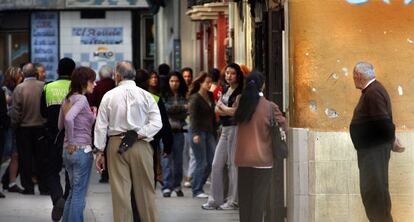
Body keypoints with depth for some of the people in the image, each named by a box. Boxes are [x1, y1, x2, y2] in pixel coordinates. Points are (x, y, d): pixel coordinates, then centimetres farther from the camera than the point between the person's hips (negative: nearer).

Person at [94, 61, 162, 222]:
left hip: (116, 145, 0)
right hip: (141, 146, 0)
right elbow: (156, 123, -8)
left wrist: (100, 152, 9)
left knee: (120, 191, 1)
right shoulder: (145, 95, 2)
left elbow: (101, 126, 4)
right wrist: (139, 135, -7)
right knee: (145, 190, 5)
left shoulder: (109, 96, 3)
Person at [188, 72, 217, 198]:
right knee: (202, 163, -5)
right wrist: (195, 134, -22)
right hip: (199, 133, -7)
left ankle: (198, 187, 14)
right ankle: (197, 191, 5)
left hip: (209, 132, 7)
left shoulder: (210, 96, 13)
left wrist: (214, 132, 13)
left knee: (212, 162, 1)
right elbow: (193, 116, -13)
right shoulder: (195, 98, -6)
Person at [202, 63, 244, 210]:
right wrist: (229, 110, -8)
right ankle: (215, 200, 10)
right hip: (225, 129, 8)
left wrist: (222, 106, 0)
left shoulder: (240, 92, -7)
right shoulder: (226, 89, 16)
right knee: (217, 165, 5)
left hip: (235, 129, -8)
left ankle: (233, 201, 1)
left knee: (233, 164, -4)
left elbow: (235, 111, -14)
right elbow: (217, 110, 9)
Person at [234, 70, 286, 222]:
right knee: (258, 198, -1)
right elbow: (282, 126, -3)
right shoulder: (270, 107, -9)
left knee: (244, 197, 12)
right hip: (262, 158, -4)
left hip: (243, 158, 4)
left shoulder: (241, 104, 2)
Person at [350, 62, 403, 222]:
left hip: (375, 149, -11)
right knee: (369, 190, 14)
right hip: (369, 149, 11)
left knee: (375, 190, -9)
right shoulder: (370, 90, 14)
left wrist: (391, 140, -11)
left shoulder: (373, 92, -19)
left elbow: (383, 122, -24)